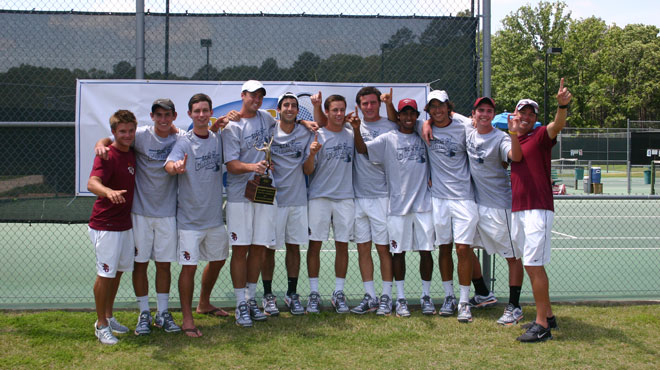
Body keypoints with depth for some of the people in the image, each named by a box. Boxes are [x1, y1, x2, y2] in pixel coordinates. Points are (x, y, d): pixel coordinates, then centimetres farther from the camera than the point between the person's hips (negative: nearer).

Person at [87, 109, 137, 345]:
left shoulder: (132, 153, 7)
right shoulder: (108, 156, -17)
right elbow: (92, 183, -35)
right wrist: (109, 192, -55)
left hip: (125, 224, 8)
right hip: (105, 226, -8)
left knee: (118, 271, 16)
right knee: (105, 274, -1)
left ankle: (108, 317, 31)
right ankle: (101, 325, 11)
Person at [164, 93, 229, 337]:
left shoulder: (219, 139, 5)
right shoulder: (184, 142, -11)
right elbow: (169, 164, -29)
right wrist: (176, 167, -53)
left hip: (215, 215, 6)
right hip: (190, 218, -6)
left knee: (218, 260, 19)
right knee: (189, 265, -7)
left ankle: (204, 302, 41)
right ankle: (187, 319, 3)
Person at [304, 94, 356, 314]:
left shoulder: (351, 135, 10)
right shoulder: (317, 135, -1)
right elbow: (307, 171, -4)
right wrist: (312, 154, -22)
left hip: (345, 197, 3)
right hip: (319, 196, -3)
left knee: (342, 245, 5)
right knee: (315, 244, 0)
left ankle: (339, 293, 15)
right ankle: (314, 293, 9)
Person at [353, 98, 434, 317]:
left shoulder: (423, 138, 10)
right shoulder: (388, 139, 2)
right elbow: (363, 149, -8)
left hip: (423, 203, 2)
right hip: (398, 204, -2)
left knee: (426, 250, 4)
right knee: (399, 251, 3)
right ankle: (401, 298, 12)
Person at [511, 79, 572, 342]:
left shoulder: (540, 136, -3)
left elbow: (558, 125, -25)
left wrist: (562, 105, -45)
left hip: (538, 209, -8)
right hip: (517, 210, 8)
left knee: (534, 265, -10)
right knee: (530, 266, 13)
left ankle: (542, 326, -6)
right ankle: (547, 316, 24)